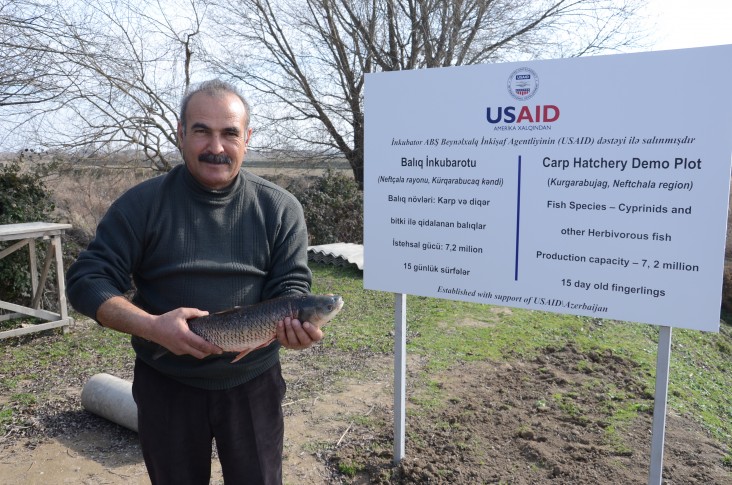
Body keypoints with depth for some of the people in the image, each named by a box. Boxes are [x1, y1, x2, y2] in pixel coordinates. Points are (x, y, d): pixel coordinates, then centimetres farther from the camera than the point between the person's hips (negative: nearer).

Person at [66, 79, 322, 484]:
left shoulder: (281, 209, -6)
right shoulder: (142, 203, -8)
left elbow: (291, 288, -7)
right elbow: (87, 281, -9)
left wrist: (295, 322, -31)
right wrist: (151, 326, -25)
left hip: (253, 385, 0)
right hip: (165, 386, 0)